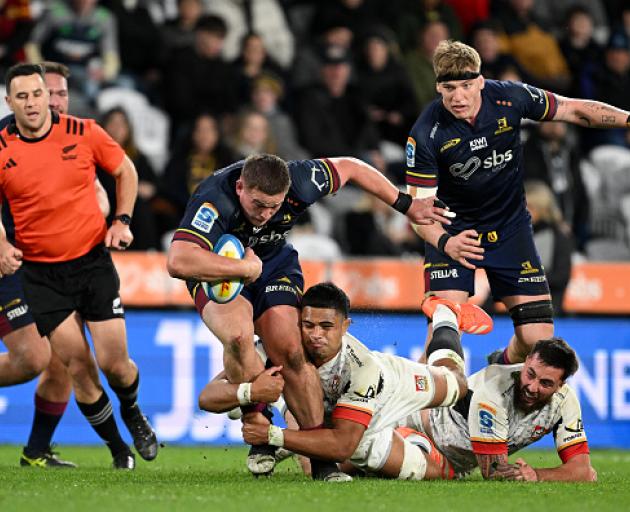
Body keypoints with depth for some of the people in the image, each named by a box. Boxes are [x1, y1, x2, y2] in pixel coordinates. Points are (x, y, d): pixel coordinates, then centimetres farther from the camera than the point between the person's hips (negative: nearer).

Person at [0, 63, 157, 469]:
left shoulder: (84, 133, -6)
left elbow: (125, 170, 11)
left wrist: (123, 220, 0)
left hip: (93, 262, 0)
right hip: (42, 275, 0)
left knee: (114, 363, -3)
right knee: (79, 367, -3)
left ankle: (132, 413, 32)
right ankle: (117, 448, 17)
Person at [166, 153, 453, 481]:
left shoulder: (298, 183, -26)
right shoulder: (213, 202, -39)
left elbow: (348, 168, -5)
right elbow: (178, 262, -52)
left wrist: (406, 205, 2)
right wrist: (245, 268, -43)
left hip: (273, 263, 3)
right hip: (219, 268, -3)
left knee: (289, 352, -15)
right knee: (238, 336, -32)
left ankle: (322, 460, -9)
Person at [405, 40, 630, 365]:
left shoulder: (510, 98, -16)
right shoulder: (426, 134, -21)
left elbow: (575, 110, 0)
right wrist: (444, 242, -39)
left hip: (510, 228, 2)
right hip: (453, 231, -2)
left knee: (537, 338, -2)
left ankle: (503, 366, 32)